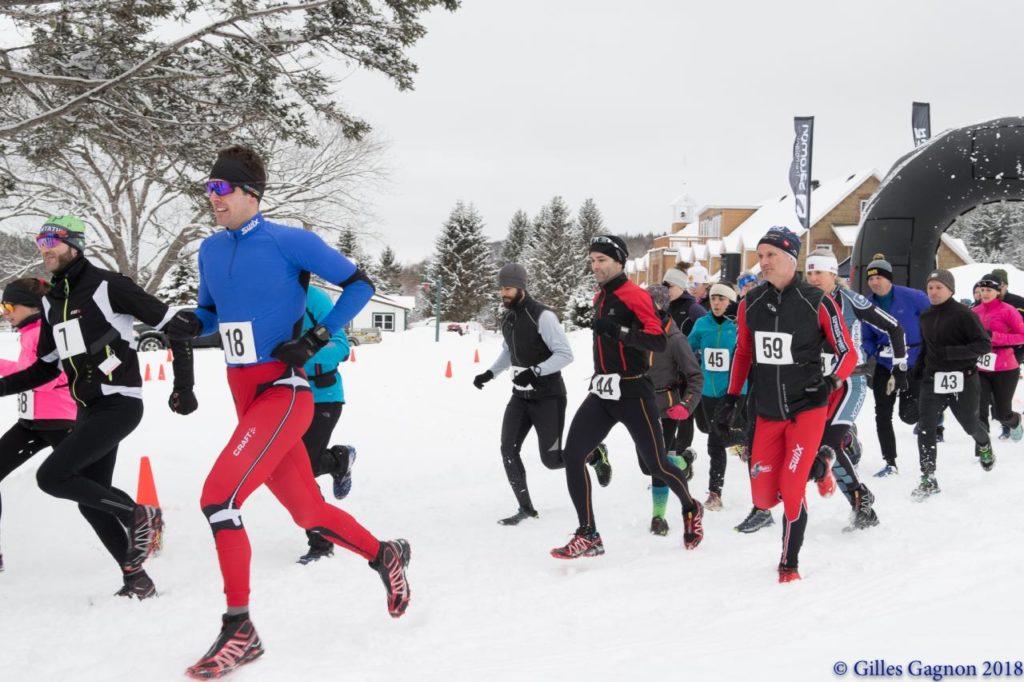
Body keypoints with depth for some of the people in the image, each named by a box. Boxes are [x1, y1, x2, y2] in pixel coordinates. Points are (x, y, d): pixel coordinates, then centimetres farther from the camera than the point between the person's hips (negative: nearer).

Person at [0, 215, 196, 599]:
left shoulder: (107, 286, -11)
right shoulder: (52, 302, 12)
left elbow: (175, 326, -10)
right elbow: (47, 367, 19)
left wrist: (183, 386, -11)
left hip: (119, 405, -8)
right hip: (89, 411, 8)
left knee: (51, 476, -17)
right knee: (91, 502, 7)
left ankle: (138, 516, -3)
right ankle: (135, 579, 18)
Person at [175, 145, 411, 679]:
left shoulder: (289, 241, -8)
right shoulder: (210, 250, 11)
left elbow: (359, 284, -3)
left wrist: (318, 337, -12)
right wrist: (191, 323, 2)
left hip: (283, 393, -7)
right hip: (245, 399, 7)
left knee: (218, 497, -19)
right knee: (308, 512, 12)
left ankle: (238, 630, -8)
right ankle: (385, 556, 36)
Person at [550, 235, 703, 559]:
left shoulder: (634, 295, -12)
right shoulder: (600, 298, 14)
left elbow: (659, 341, -21)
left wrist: (619, 331, -31)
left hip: (633, 393, -7)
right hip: (602, 393, 7)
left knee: (656, 465, 2)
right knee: (572, 456, -8)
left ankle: (691, 510, 32)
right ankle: (588, 537, -4)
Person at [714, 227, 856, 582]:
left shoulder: (817, 302, -10)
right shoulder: (750, 304, 2)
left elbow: (848, 354, -5)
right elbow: (743, 353, 15)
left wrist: (831, 381, -23)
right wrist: (732, 397, 9)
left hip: (807, 409, -5)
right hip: (768, 413, 5)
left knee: (791, 490, -13)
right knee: (764, 497, 4)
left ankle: (790, 563, 9)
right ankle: (816, 468, 33)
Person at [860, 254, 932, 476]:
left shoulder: (912, 297, -13)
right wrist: (865, 351, -12)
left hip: (914, 364, -4)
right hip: (884, 365, 4)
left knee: (908, 415, -5)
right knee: (882, 415, 0)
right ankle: (890, 463, 13)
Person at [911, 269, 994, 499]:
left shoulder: (963, 314, -12)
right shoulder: (926, 317, 8)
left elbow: (985, 345, -15)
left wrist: (950, 352, -24)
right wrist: (918, 370, 15)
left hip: (962, 380, -4)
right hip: (932, 380, 4)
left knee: (970, 424, 16)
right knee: (925, 428, -10)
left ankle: (984, 445, 51)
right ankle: (928, 479, -4)